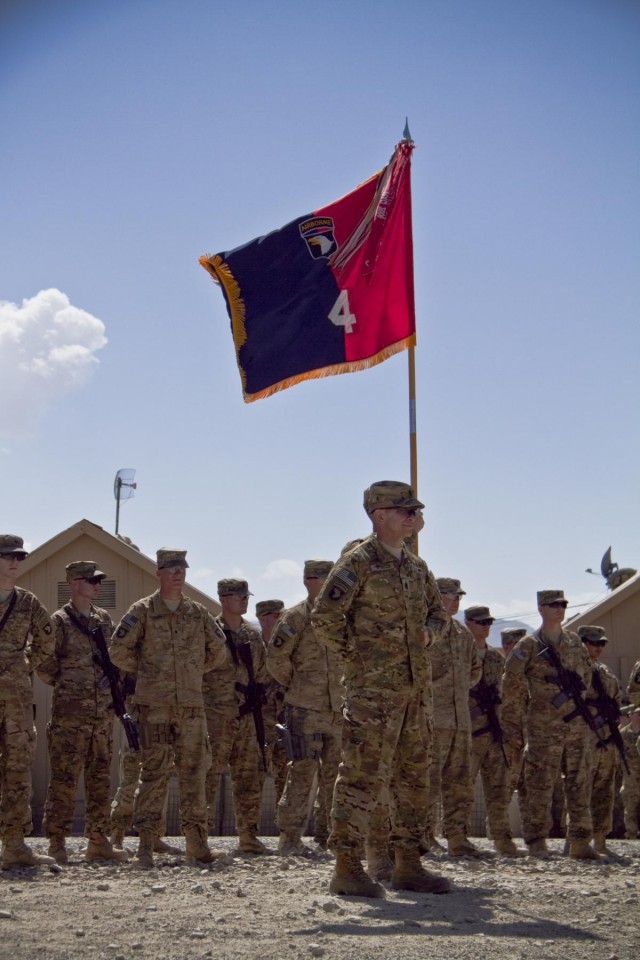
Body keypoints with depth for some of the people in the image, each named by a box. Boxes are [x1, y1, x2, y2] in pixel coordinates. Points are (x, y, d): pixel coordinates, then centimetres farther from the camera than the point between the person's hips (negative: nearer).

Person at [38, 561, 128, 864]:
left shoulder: (104, 619, 13)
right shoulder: (59, 621, -6)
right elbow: (44, 665, -7)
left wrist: (113, 686, 12)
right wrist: (66, 686, 0)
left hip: (103, 712, 6)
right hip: (70, 714, -6)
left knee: (100, 779, 9)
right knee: (64, 780, -4)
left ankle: (99, 842, 15)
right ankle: (57, 844, 2)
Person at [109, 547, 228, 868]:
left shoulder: (199, 613, 12)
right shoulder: (142, 611, 2)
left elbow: (219, 652, 22)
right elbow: (118, 650, 0)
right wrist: (144, 672, 6)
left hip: (192, 705, 3)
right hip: (154, 706, -3)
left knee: (194, 772, 4)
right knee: (153, 773, -4)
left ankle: (197, 841, 9)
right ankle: (146, 843, -1)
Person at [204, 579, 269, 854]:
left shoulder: (253, 635, 15)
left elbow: (262, 672, 23)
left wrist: (258, 696, 13)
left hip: (248, 715, 6)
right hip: (217, 715, -6)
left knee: (250, 776, 7)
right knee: (209, 776, -7)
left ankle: (248, 835, 14)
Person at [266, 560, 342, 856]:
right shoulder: (295, 618, -7)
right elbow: (275, 658, -12)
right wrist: (295, 685, -3)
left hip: (338, 709, 6)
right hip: (305, 709, -6)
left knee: (335, 773, 10)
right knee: (302, 773, -6)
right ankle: (289, 838, -1)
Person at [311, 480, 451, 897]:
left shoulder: (417, 567, 15)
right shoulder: (359, 562, -9)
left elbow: (438, 611, 29)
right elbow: (325, 617, -15)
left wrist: (426, 634, 9)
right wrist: (354, 651, -6)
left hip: (417, 687, 8)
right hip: (373, 688, -8)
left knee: (414, 778, 11)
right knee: (363, 776, -8)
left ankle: (408, 866, 19)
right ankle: (347, 868, -3)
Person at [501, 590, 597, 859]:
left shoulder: (574, 643, 13)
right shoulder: (529, 647, -3)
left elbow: (586, 675, 26)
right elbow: (512, 687, -2)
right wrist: (512, 727, -4)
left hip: (577, 724, 5)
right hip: (545, 728, -5)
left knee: (579, 785, 4)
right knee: (540, 786, -4)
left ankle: (580, 841, 8)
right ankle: (536, 841, 3)